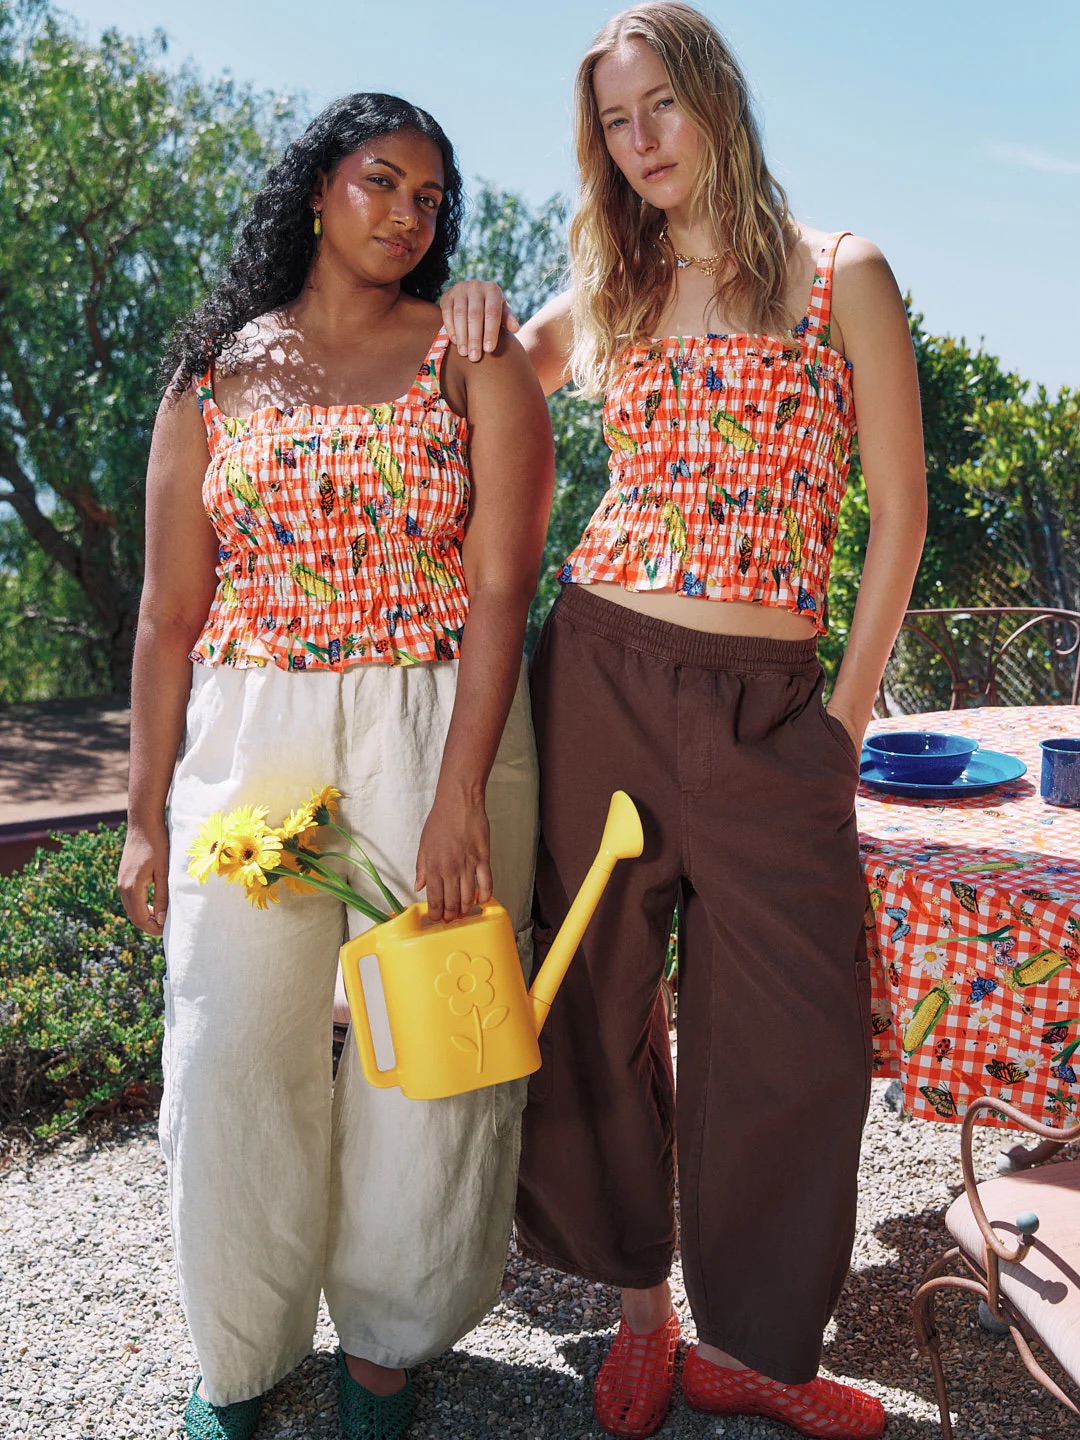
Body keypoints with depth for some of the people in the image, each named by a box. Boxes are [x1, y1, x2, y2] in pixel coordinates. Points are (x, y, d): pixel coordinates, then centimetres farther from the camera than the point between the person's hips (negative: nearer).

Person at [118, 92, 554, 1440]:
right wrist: (146, 814, 3)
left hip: (440, 727, -1)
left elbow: (501, 585, -6)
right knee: (234, 1049, 4)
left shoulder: (474, 360, 4)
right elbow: (169, 609, 7)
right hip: (249, 734, 2)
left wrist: (458, 797, -16)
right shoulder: (215, 372, 10)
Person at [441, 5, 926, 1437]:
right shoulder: (607, 295, 13)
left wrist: (848, 710, -2)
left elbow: (898, 505, 3)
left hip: (767, 700, -2)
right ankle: (642, 1306, 29)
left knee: (798, 1033, 0)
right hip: (601, 665, 3)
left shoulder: (842, 277, 4)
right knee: (602, 994, 8)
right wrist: (471, 312, 4)